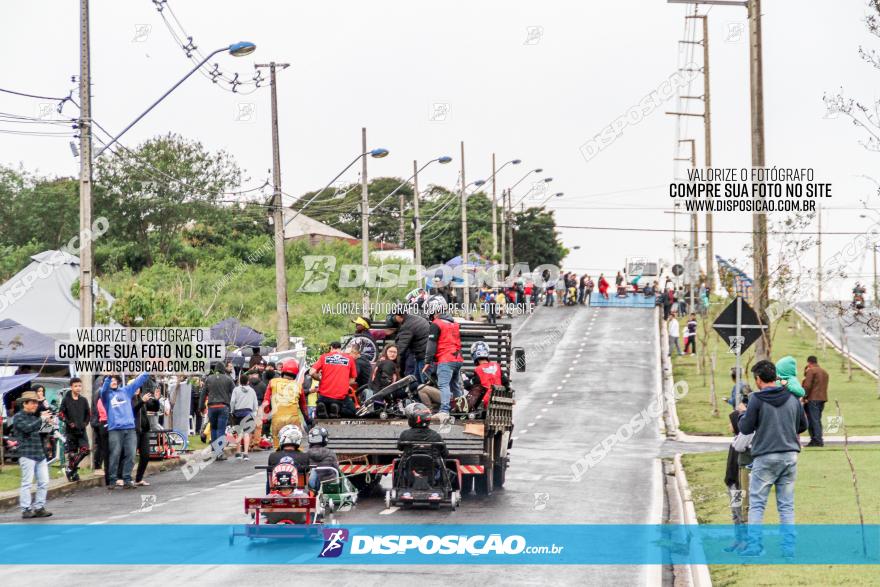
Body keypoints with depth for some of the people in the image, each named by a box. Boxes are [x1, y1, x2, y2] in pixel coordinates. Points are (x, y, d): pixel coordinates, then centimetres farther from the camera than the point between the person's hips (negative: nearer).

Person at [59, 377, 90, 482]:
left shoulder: (83, 400, 7)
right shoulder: (66, 400, -1)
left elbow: (88, 414, 16)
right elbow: (61, 414, -2)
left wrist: (85, 423, 2)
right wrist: (69, 423, -11)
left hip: (82, 430, 3)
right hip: (70, 430, -2)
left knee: (85, 450, -12)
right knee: (72, 453, 0)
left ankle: (70, 468, 3)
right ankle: (73, 472, 15)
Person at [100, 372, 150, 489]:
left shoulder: (126, 390, 19)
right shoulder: (106, 394, 8)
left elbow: (139, 380, 20)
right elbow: (103, 389, -14)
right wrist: (109, 377, -31)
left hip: (130, 428, 3)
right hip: (115, 429, -3)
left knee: (130, 455, 0)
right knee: (115, 455, -6)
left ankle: (127, 480, 7)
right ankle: (112, 481, 0)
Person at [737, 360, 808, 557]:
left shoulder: (756, 399, -8)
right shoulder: (792, 398, 6)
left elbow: (746, 428, -5)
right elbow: (803, 425, 15)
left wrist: (743, 413, 13)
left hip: (765, 457, -4)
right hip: (790, 456, 4)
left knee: (757, 504, 3)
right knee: (787, 505, 9)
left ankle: (754, 545, -4)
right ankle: (789, 546, 5)